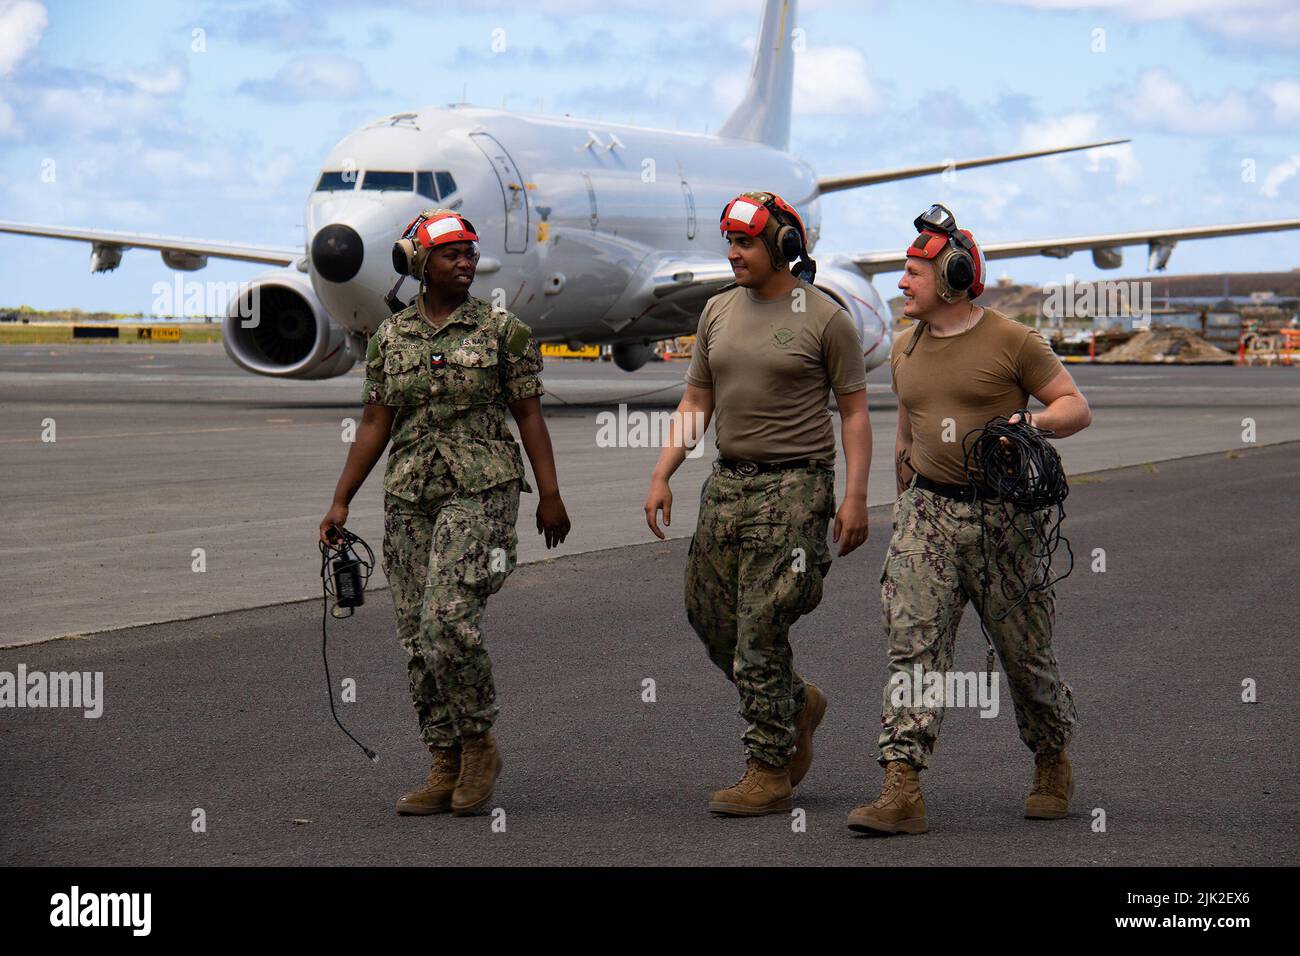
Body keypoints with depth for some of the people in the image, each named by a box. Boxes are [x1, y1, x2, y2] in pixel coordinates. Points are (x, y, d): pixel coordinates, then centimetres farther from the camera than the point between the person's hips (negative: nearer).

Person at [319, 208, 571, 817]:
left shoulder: (502, 330, 0)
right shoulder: (390, 338, 9)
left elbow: (529, 416, 1)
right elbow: (375, 425, 12)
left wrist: (550, 496, -4)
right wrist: (340, 502, 7)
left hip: (481, 491, -4)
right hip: (409, 496, 4)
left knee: (448, 621, -18)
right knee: (417, 638, 3)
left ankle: (479, 743, 2)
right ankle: (447, 767, 12)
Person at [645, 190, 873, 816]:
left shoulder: (824, 318, -5)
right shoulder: (719, 312, 12)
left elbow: (854, 411, -3)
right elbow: (696, 402, 16)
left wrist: (855, 496, -11)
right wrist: (661, 475, 6)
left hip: (793, 487, -7)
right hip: (727, 482, 7)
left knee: (761, 631, -8)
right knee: (709, 617, 8)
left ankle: (770, 772, 1)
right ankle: (797, 703, 32)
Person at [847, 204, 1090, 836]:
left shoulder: (1011, 340, -4)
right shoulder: (904, 349, 13)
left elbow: (1077, 408, -2)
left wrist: (1032, 420, -22)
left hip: (1003, 516, -4)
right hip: (928, 511, 4)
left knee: (1024, 651, 6)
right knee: (913, 644, -12)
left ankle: (1053, 765, 32)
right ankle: (902, 793, -18)